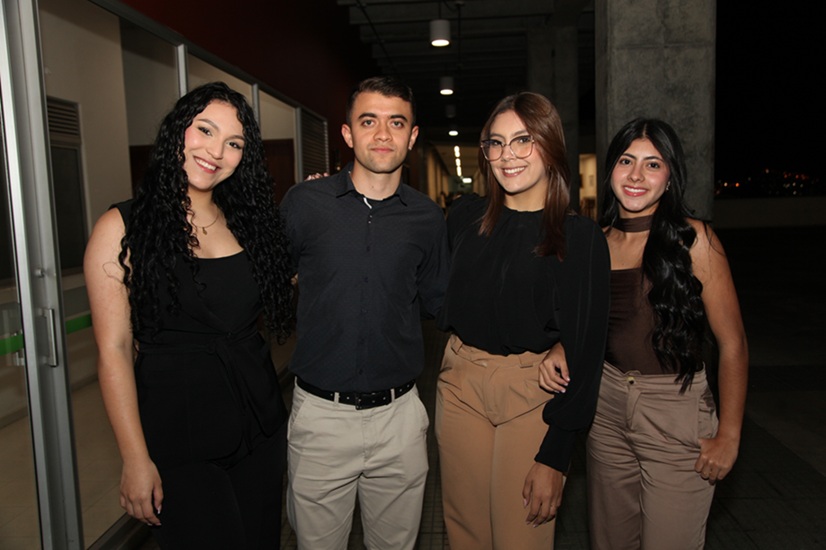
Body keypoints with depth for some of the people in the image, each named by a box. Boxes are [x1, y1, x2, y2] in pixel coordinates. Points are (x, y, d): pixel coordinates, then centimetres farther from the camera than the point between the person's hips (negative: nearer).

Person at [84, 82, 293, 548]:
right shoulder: (123, 227, -8)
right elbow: (114, 351, -10)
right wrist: (136, 458, -12)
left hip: (260, 420, 5)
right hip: (177, 431, -4)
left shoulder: (247, 221, 6)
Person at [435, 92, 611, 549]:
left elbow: (584, 350, -10)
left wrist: (554, 456, -11)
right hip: (460, 384, 3)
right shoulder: (465, 216, 2)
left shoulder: (580, 237, -8)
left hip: (533, 394, -3)